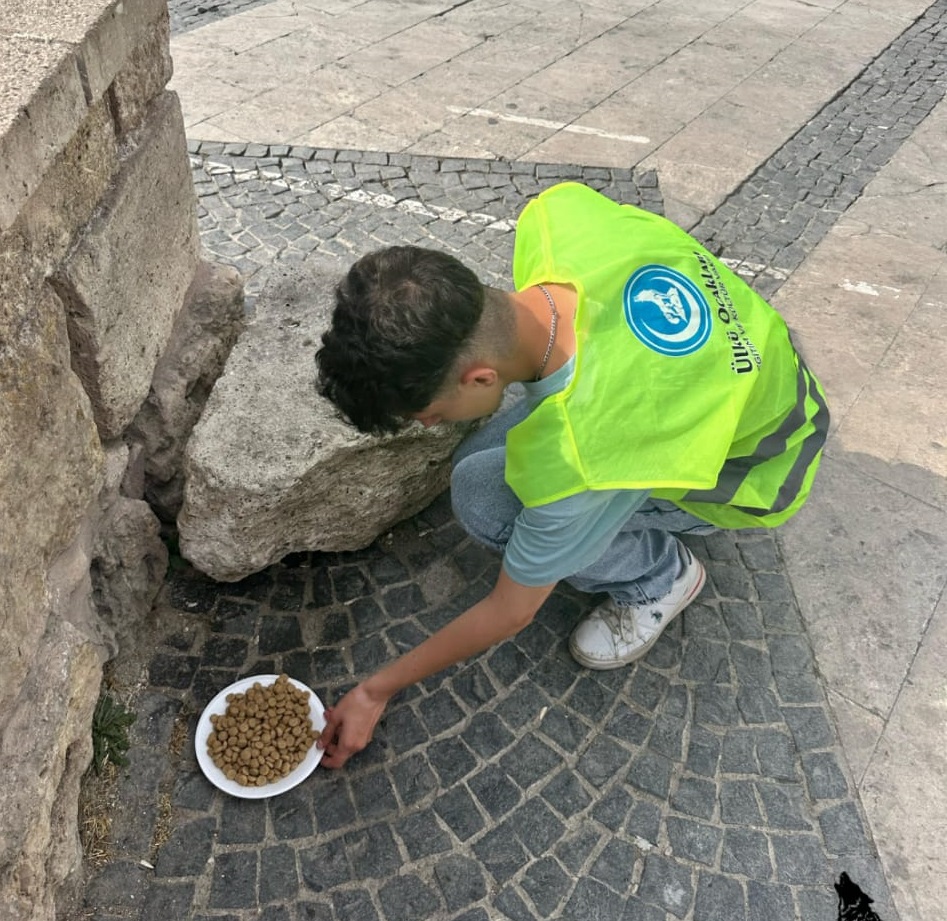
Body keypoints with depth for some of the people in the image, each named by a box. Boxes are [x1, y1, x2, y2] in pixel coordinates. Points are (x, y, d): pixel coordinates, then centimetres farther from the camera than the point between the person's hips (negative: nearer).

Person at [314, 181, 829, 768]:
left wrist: (376, 691, -6)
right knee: (485, 460, -3)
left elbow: (511, 613, -20)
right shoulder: (553, 214, -26)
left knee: (484, 498, -20)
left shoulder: (574, 461, -39)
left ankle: (659, 575, 3)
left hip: (755, 468, -6)